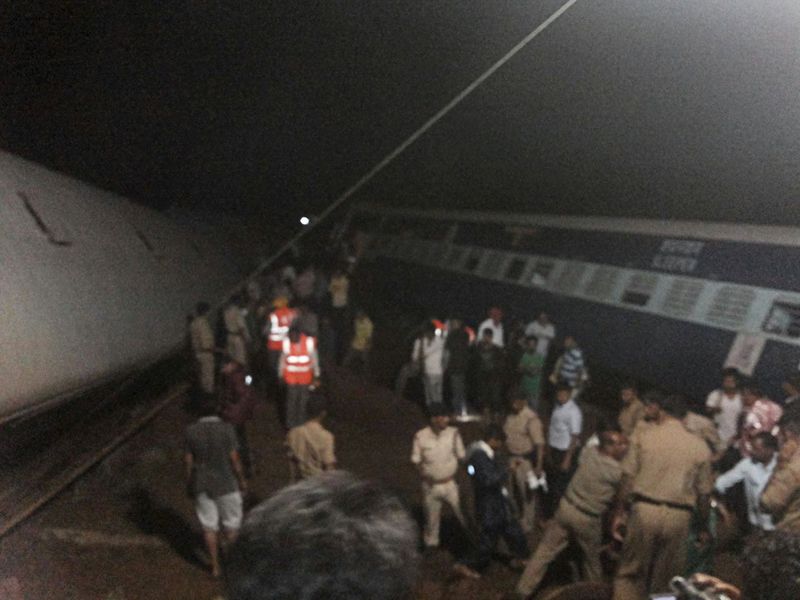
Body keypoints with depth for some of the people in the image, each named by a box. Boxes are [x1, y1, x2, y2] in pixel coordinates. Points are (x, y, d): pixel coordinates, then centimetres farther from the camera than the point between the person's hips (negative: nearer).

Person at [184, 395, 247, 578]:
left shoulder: (191, 430, -8)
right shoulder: (226, 429, -15)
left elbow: (188, 460, -2)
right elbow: (234, 458, -12)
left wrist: (189, 482, 11)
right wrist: (242, 480, 1)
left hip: (201, 485, 2)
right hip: (225, 483, -2)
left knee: (209, 526, 11)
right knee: (231, 523, 14)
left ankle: (215, 566, 17)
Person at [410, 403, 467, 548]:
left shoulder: (453, 433, -15)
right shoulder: (420, 437, -15)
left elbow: (461, 456, -5)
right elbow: (416, 460, -3)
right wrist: (424, 475, -11)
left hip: (450, 483, -1)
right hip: (431, 486, 1)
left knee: (463, 515, 2)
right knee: (431, 518, 17)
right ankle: (431, 545, 37)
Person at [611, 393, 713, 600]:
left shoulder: (643, 435, 1)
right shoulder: (700, 447, 4)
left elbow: (628, 478, -3)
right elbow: (703, 493, 6)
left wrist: (620, 513, 3)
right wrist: (703, 528, 18)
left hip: (644, 509, -1)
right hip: (678, 515, 1)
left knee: (630, 574, 10)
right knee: (665, 582, 13)